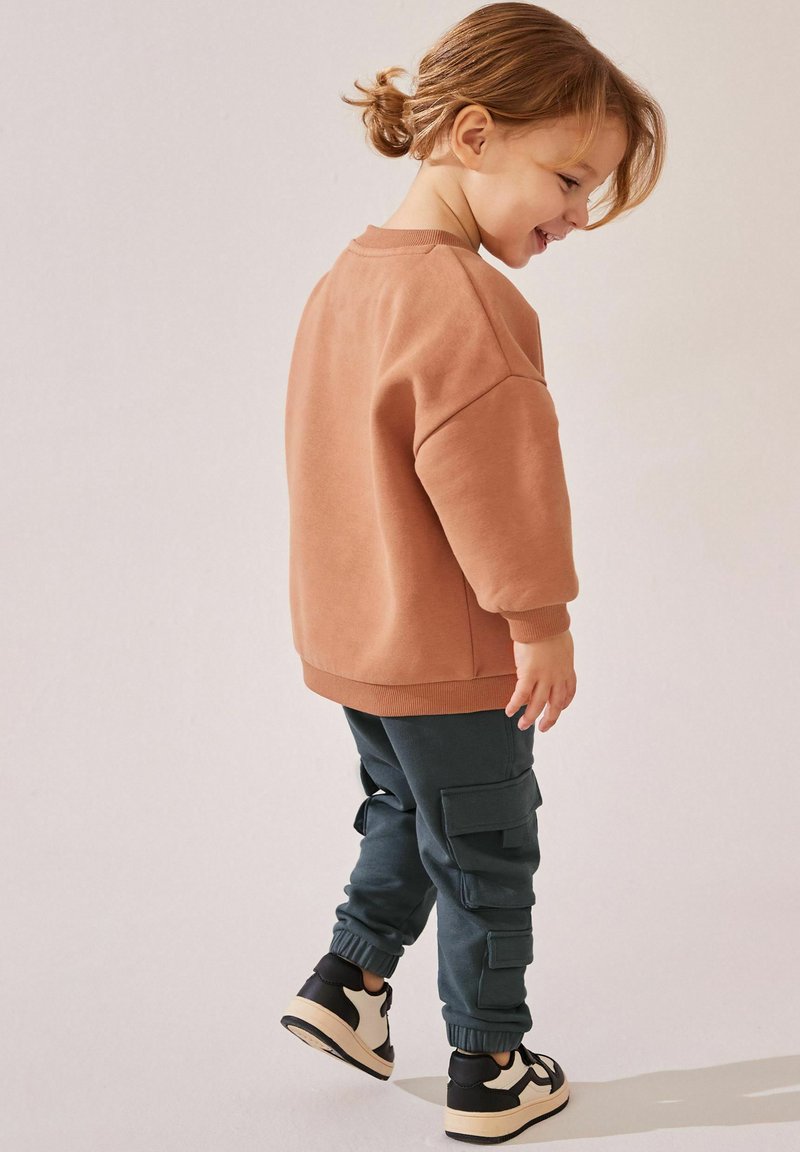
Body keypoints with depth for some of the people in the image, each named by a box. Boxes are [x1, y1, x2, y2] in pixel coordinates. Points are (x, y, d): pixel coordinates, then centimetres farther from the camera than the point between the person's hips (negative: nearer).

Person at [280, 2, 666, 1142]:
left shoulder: (348, 277, 7)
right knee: (487, 857, 7)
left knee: (404, 811, 28)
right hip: (451, 654, -8)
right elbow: (495, 481, -25)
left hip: (353, 637, 9)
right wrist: (543, 623, -15)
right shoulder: (463, 302, -25)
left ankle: (349, 978, 29)